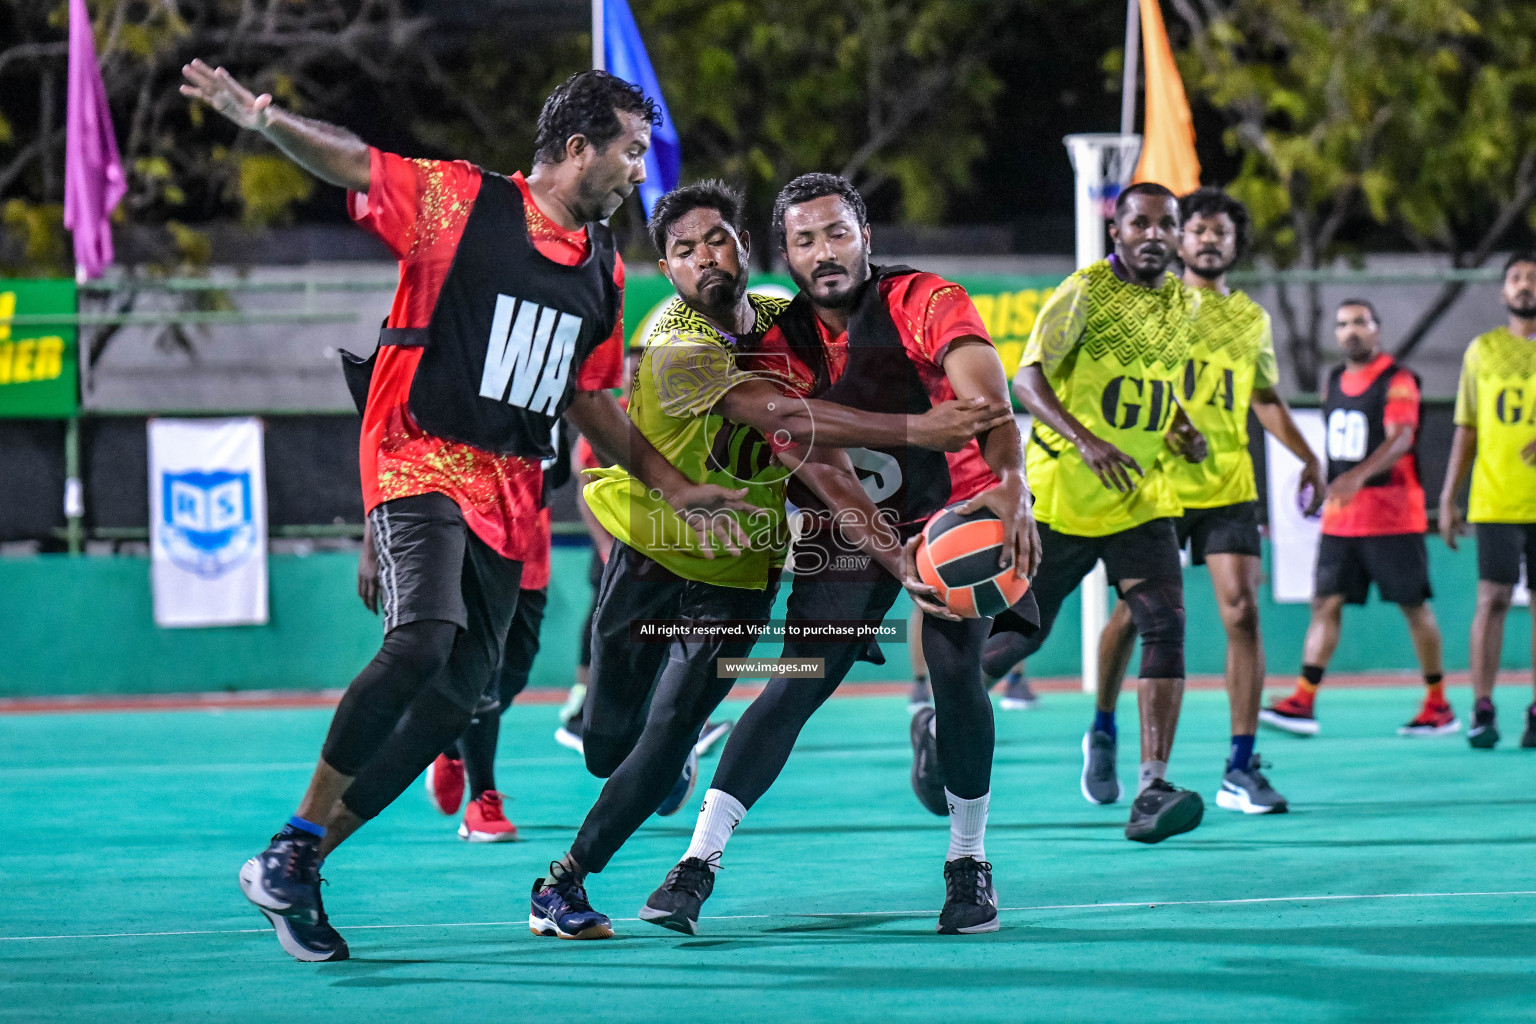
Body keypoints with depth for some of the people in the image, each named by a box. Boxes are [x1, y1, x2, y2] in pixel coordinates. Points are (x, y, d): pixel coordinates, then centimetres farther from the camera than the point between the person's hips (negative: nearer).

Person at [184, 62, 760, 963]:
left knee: (456, 698, 3)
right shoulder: (460, 202, -4)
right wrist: (263, 120, -31)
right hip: (423, 460, -7)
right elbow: (349, 161, -11)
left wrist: (675, 488, 22)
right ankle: (291, 848, -17)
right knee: (424, 641, -28)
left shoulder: (604, 268, 15)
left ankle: (312, 860, 14)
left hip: (511, 497, 7)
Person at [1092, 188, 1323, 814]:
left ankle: (1240, 770, -6)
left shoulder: (1251, 318, 13)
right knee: (1132, 614, 3)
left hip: (1228, 487, 3)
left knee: (1242, 612, -9)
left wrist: (1307, 457, 14)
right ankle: (1102, 733, 28)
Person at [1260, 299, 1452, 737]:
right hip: (1340, 518, 6)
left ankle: (1439, 706, 9)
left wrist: (1359, 475, -39)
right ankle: (1303, 702, -9)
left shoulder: (1397, 381, -9)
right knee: (1325, 603, -3)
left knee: (1414, 605, 0)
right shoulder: (1335, 381, 13)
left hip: (1392, 516, -6)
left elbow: (1400, 439, -24)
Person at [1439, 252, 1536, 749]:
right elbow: (1466, 429, 12)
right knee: (1491, 599, -6)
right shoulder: (1483, 349, 9)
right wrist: (1448, 498, 8)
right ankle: (1482, 710, -2)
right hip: (1495, 501, 0)